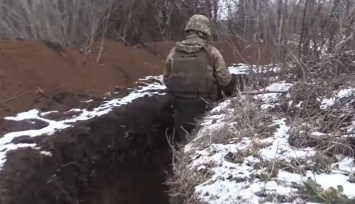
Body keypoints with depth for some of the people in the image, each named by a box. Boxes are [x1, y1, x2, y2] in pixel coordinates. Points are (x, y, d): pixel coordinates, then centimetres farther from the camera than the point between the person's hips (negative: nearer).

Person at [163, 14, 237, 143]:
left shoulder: (174, 51, 0)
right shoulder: (211, 52, -9)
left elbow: (166, 78, 7)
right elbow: (225, 80, -7)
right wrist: (229, 92, 14)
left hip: (181, 106, 3)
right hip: (205, 107, -3)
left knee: (184, 143, 15)